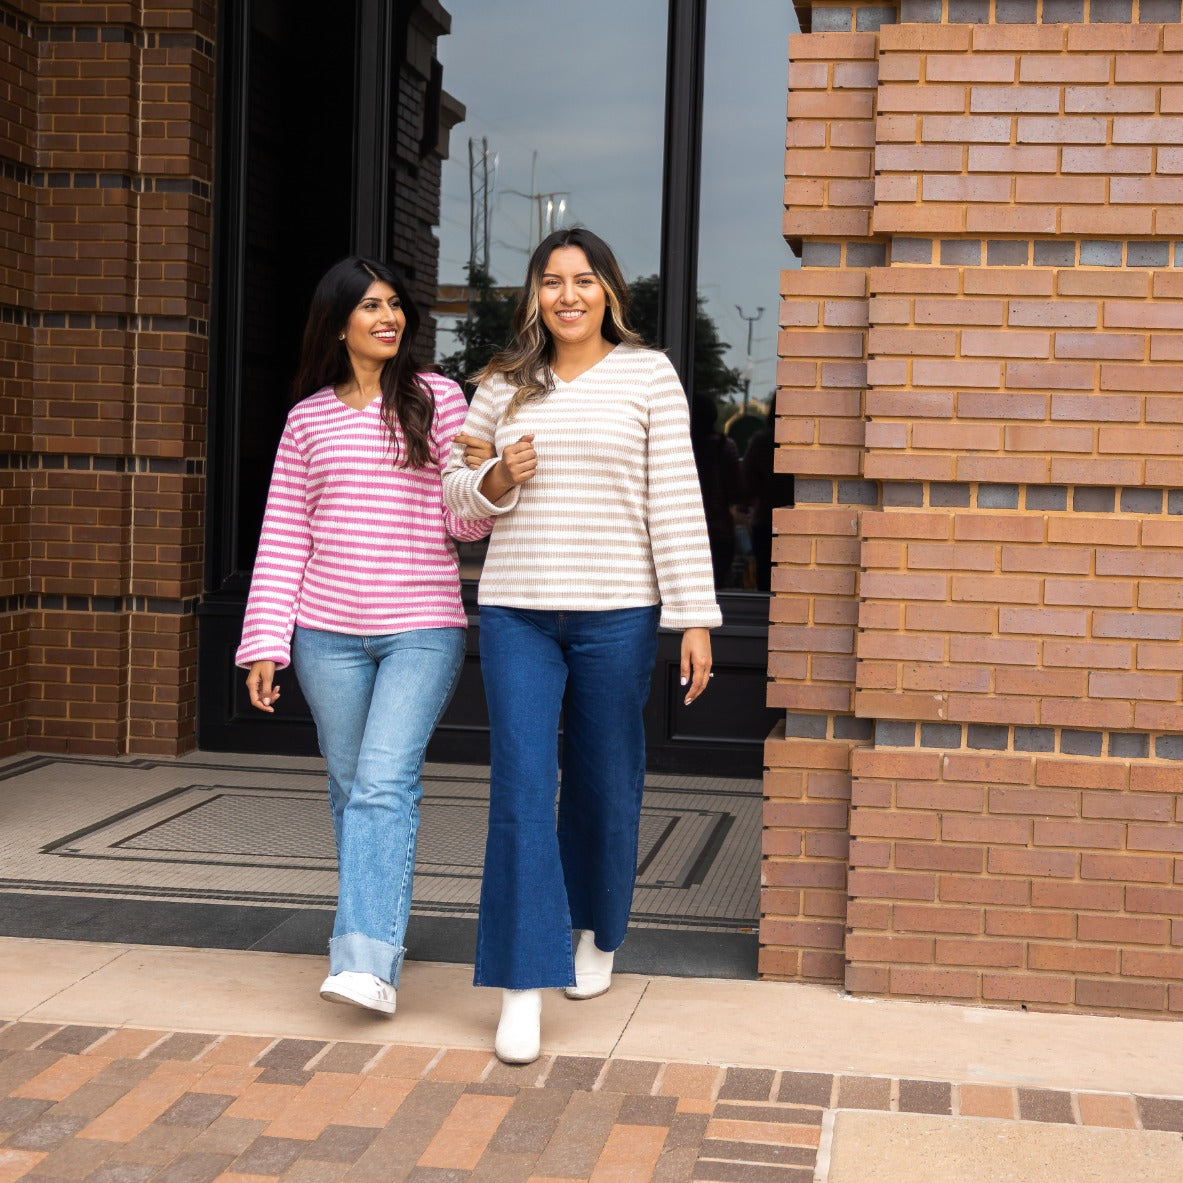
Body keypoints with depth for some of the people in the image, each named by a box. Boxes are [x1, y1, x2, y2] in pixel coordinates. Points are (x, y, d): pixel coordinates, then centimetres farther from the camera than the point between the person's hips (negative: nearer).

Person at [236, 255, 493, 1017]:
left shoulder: (435, 399, 4)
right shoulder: (309, 418, 9)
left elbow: (464, 522, 2)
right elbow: (283, 536, 9)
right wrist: (265, 642, 3)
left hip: (423, 629, -3)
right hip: (329, 632, 3)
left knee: (385, 785, -15)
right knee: (351, 790, 10)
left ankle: (367, 960, -20)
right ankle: (376, 937, 25)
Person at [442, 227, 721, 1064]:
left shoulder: (648, 375, 1)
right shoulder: (504, 385, 9)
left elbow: (676, 501, -2)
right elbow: (459, 499, 16)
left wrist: (694, 618, -7)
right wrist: (497, 482, -7)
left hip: (617, 614, -1)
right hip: (517, 611, 2)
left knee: (604, 786, 10)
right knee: (521, 789, -7)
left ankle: (596, 932, 36)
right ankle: (522, 988, -5)